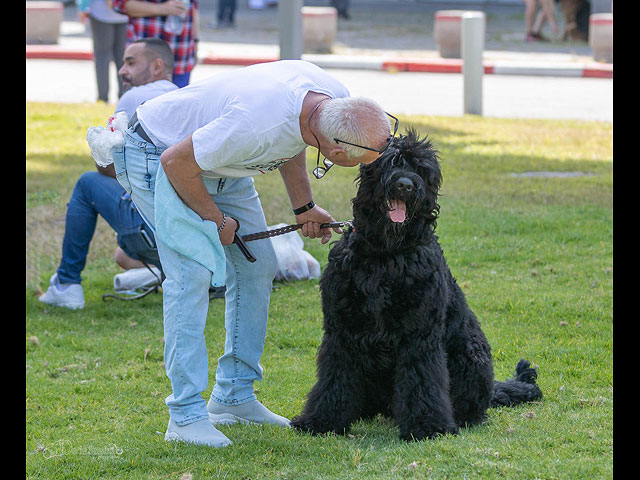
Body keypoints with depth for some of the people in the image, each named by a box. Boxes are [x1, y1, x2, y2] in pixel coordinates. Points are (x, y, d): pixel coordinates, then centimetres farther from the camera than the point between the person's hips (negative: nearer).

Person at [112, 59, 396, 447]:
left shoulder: (336, 98, -17)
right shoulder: (256, 124, -42)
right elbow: (176, 163, -28)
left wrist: (304, 206, 7)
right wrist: (216, 220, -14)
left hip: (218, 161, 9)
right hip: (161, 156, -8)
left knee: (257, 267, 6)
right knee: (193, 270, -19)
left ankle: (235, 397, 15)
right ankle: (186, 415, -15)